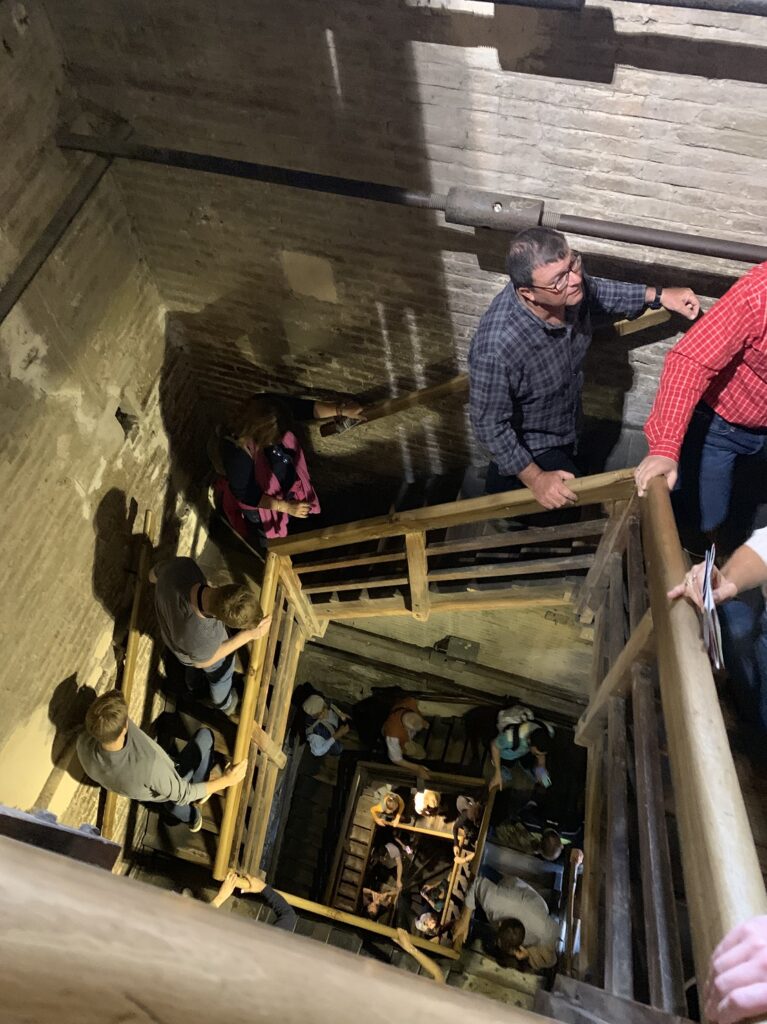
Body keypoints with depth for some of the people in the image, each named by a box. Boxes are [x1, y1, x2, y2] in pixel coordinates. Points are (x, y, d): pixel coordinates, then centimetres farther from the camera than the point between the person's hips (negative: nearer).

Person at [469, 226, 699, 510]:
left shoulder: (569, 288, -24)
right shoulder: (497, 348, -44)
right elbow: (491, 425, -29)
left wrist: (657, 295, 0)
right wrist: (535, 479, -24)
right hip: (528, 447, -6)